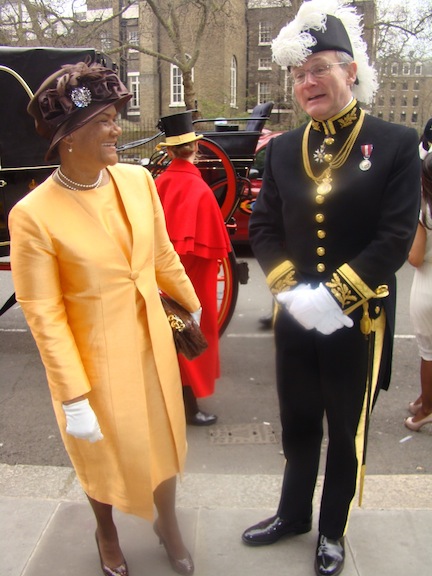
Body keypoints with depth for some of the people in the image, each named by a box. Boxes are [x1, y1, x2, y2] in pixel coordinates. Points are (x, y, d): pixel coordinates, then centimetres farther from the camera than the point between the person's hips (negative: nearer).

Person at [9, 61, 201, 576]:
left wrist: (193, 305, 20)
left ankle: (168, 525, 52)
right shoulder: (33, 215, -21)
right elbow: (44, 315, -17)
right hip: (95, 358, -4)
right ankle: (107, 534, 53)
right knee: (104, 454, 20)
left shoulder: (137, 179, -7)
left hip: (152, 342, 4)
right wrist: (73, 397, -15)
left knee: (163, 440, 21)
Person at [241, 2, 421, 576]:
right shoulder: (282, 149, 4)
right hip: (294, 319, 4)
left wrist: (333, 295, -20)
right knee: (297, 426, 20)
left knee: (347, 434, 15)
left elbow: (397, 238, -14)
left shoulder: (397, 144, -8)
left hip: (359, 323, -3)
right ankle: (293, 514, 44)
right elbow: (263, 228, 3)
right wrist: (290, 290, -11)